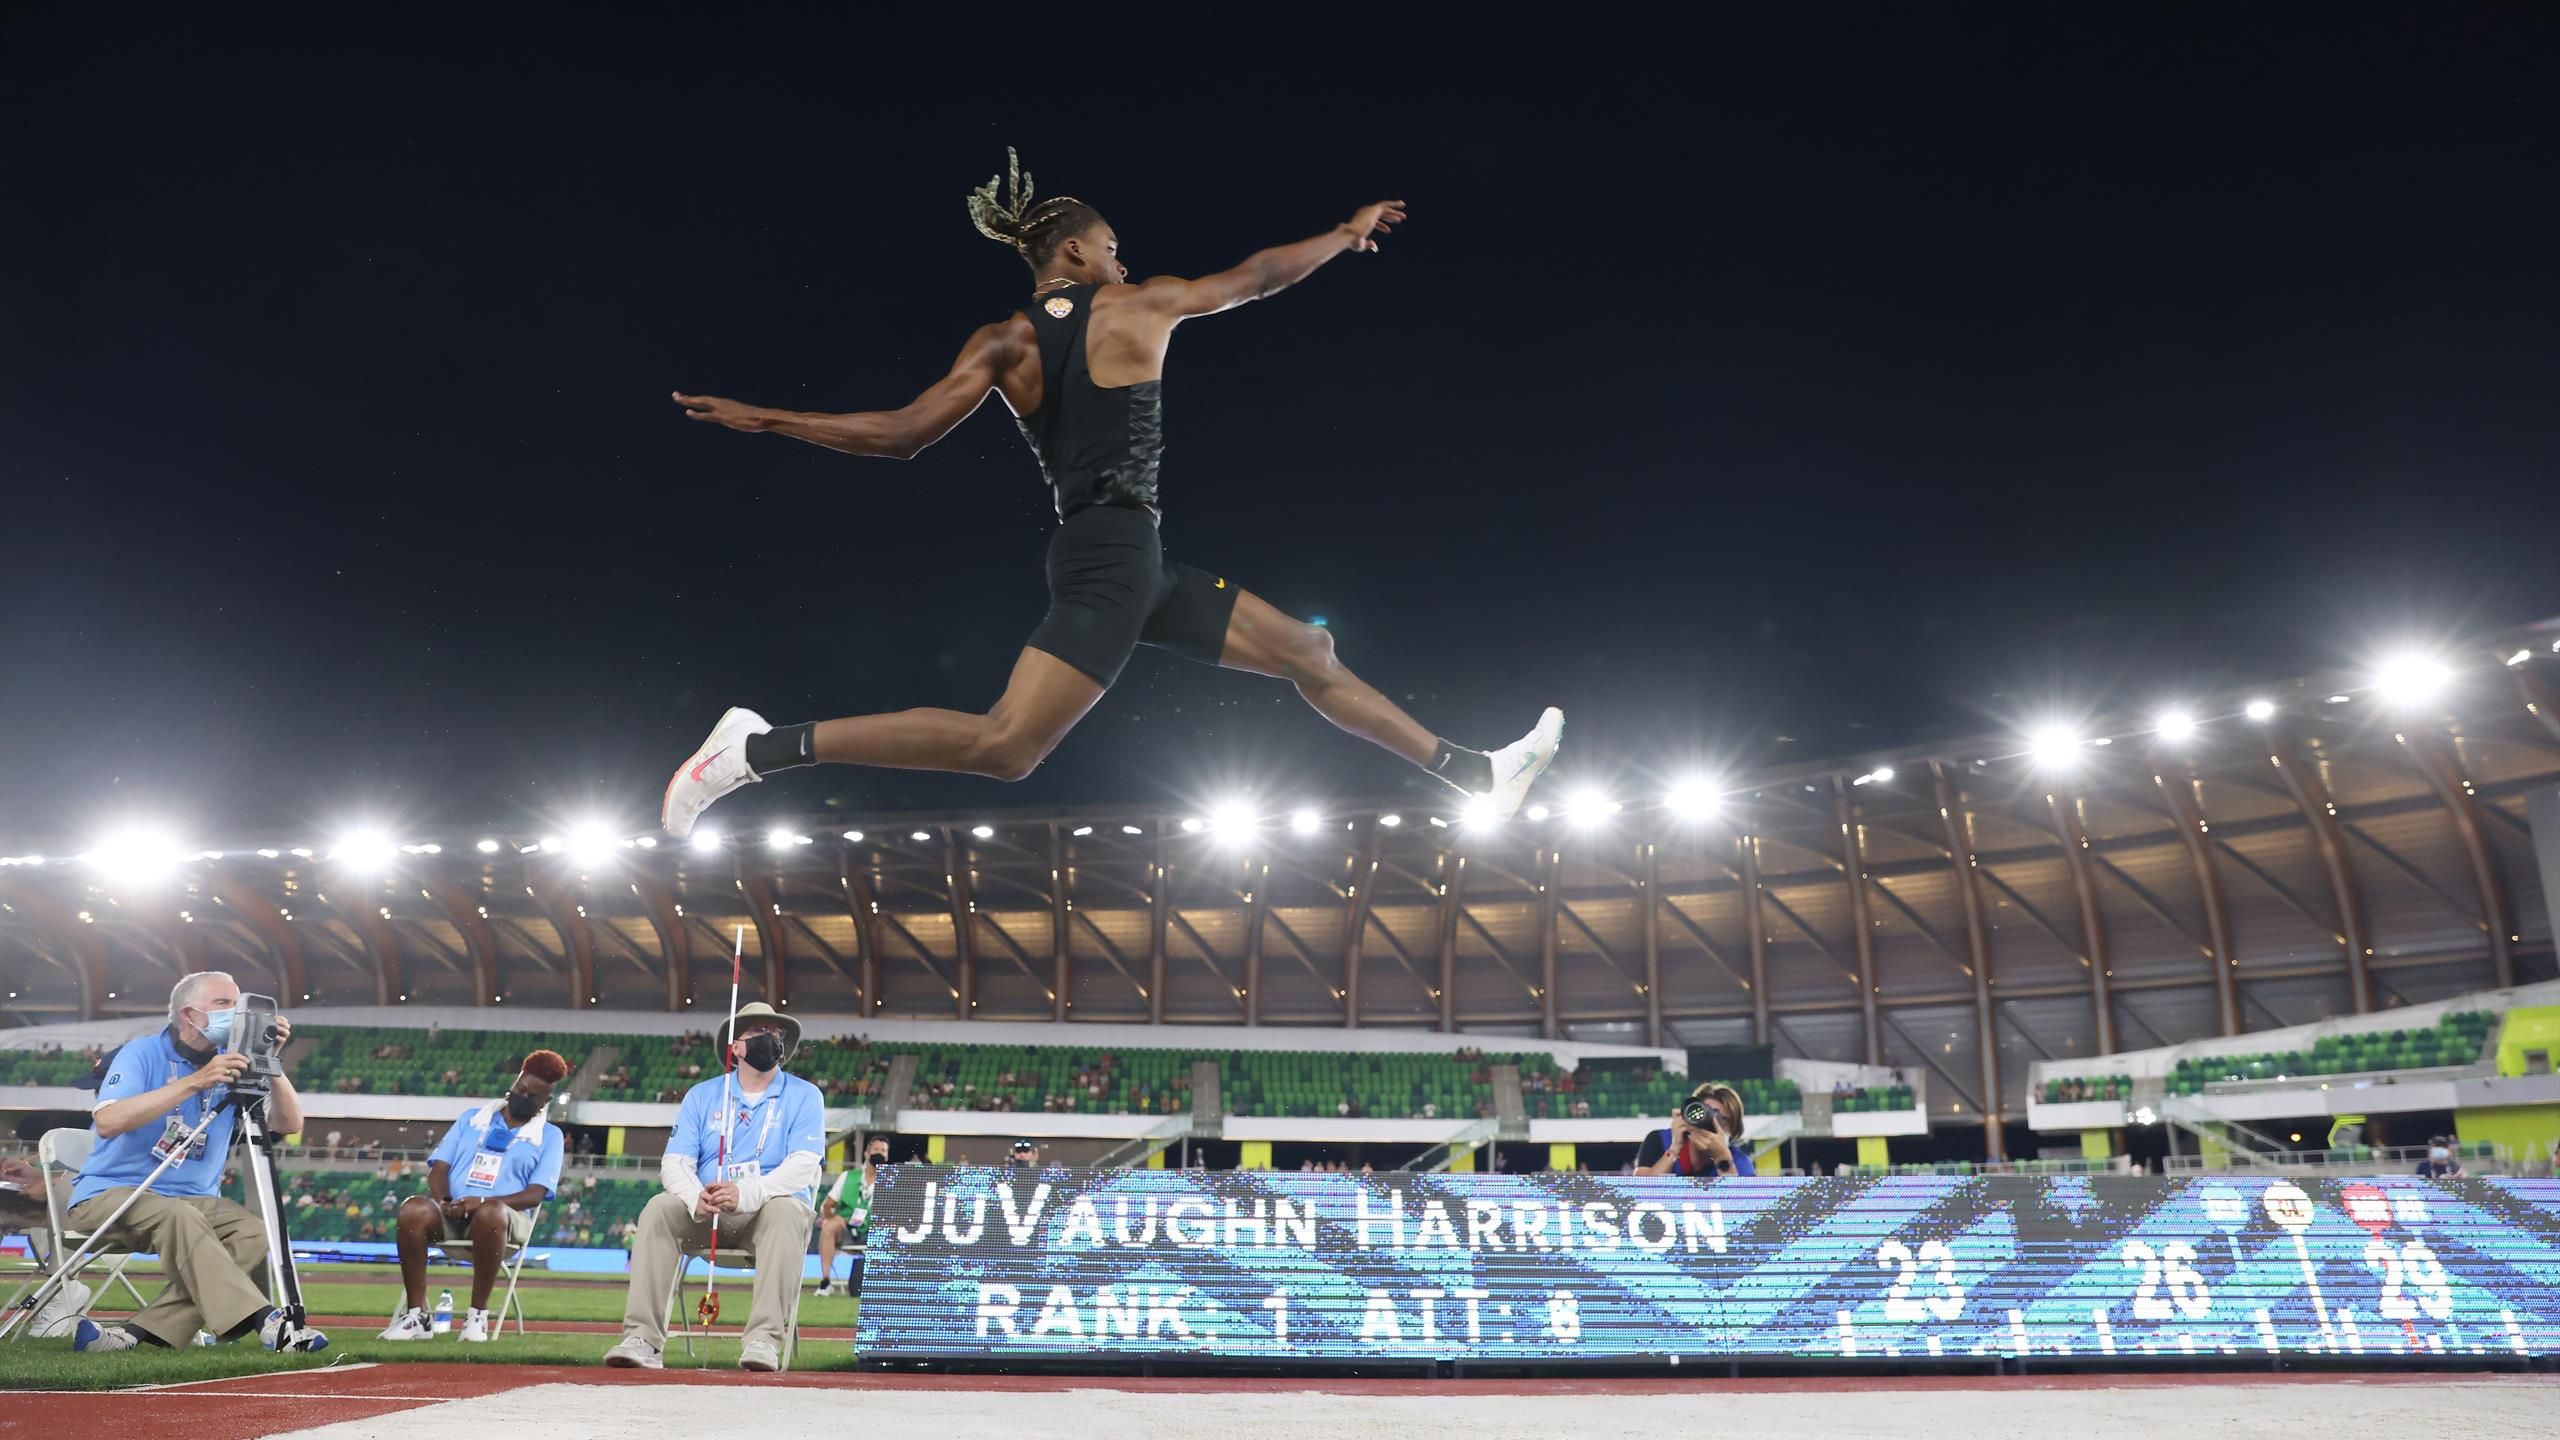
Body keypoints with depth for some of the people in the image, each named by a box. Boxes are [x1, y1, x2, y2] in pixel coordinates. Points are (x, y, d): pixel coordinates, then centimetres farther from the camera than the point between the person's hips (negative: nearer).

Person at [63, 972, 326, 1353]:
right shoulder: (143, 1053, -6)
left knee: (252, 1232, -23)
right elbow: (107, 1121, -25)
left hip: (192, 1199, 5)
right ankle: (266, 1323, -42)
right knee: (179, 1216, -35)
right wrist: (194, 1082, -30)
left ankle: (132, 1333, -22)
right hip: (111, 1192, -5)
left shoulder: (233, 1066, 6)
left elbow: (289, 1124, -4)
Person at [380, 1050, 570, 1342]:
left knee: (490, 1212, -39)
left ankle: (477, 1315, -26)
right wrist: (443, 1202, -10)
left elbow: (535, 1194, -1)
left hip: (504, 1217, -3)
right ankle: (417, 1316, -25)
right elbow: (439, 1165, 12)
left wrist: (482, 1201, -17)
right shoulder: (472, 1118, 20)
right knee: (414, 1209, -30)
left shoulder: (549, 1136, 10)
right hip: (451, 1214, 3)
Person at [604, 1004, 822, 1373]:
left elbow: (803, 1164, -12)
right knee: (659, 1208, -25)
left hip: (768, 1211, -3)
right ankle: (642, 1339, -31)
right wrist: (695, 1198, -23)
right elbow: (675, 1161, 1)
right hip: (705, 1213, 3)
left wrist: (747, 1194, -30)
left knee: (786, 1208, -35)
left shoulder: (804, 1096, 3)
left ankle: (764, 1339, -40)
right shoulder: (702, 1095, 12)